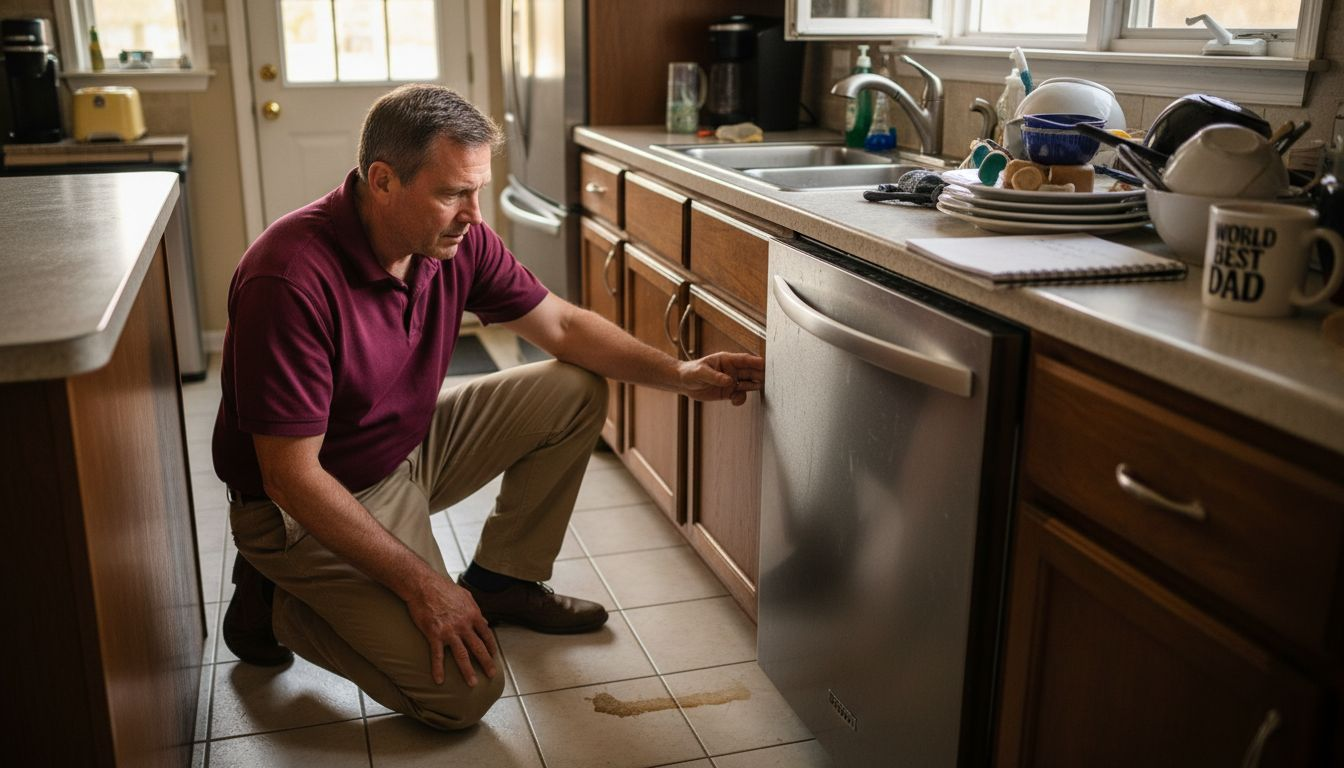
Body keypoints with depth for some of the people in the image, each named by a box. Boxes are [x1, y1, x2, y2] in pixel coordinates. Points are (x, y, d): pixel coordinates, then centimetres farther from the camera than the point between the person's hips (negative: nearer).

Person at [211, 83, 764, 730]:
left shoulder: (457, 240, -11)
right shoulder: (290, 281, -32)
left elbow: (562, 325, 3)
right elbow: (293, 478, -29)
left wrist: (679, 374, -9)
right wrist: (419, 584, -25)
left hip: (412, 447, 7)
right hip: (313, 506, -7)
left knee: (576, 392, 0)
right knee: (465, 692, -14)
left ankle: (501, 580, 14)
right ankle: (275, 601, 6)